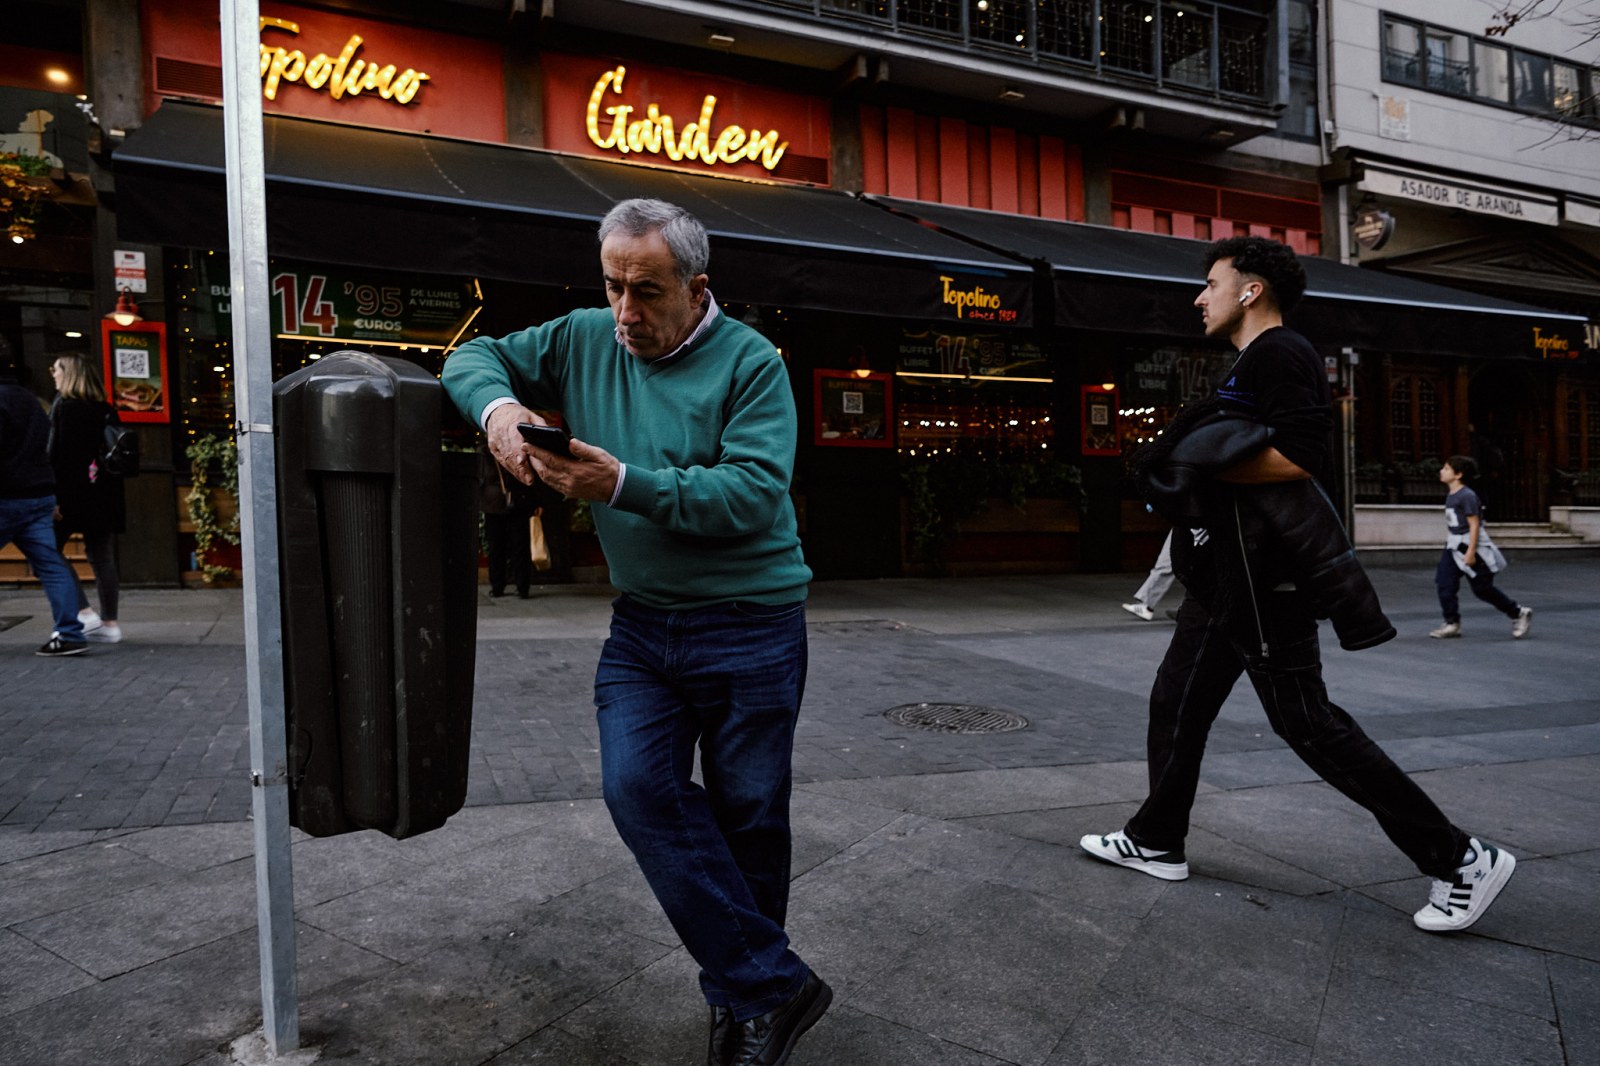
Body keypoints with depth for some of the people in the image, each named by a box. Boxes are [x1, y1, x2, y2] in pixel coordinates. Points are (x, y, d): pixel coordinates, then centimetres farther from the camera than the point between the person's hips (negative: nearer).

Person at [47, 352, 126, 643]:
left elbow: (57, 454, -14)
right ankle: (109, 622, 9)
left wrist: (53, 497, -16)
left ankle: (83, 612, -4)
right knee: (102, 559, 7)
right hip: (104, 496, 6)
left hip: (71, 493, -6)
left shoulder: (64, 405, -8)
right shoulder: (106, 410, 11)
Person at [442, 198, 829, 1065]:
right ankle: (771, 984, 1)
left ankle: (743, 994, 30)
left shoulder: (751, 364, -10)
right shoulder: (585, 341, 5)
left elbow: (755, 492, -21)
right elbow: (475, 355, 13)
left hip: (751, 629, -4)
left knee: (747, 815, 6)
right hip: (640, 626, 4)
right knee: (637, 787, -12)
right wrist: (496, 405, -10)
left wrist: (627, 485, -29)